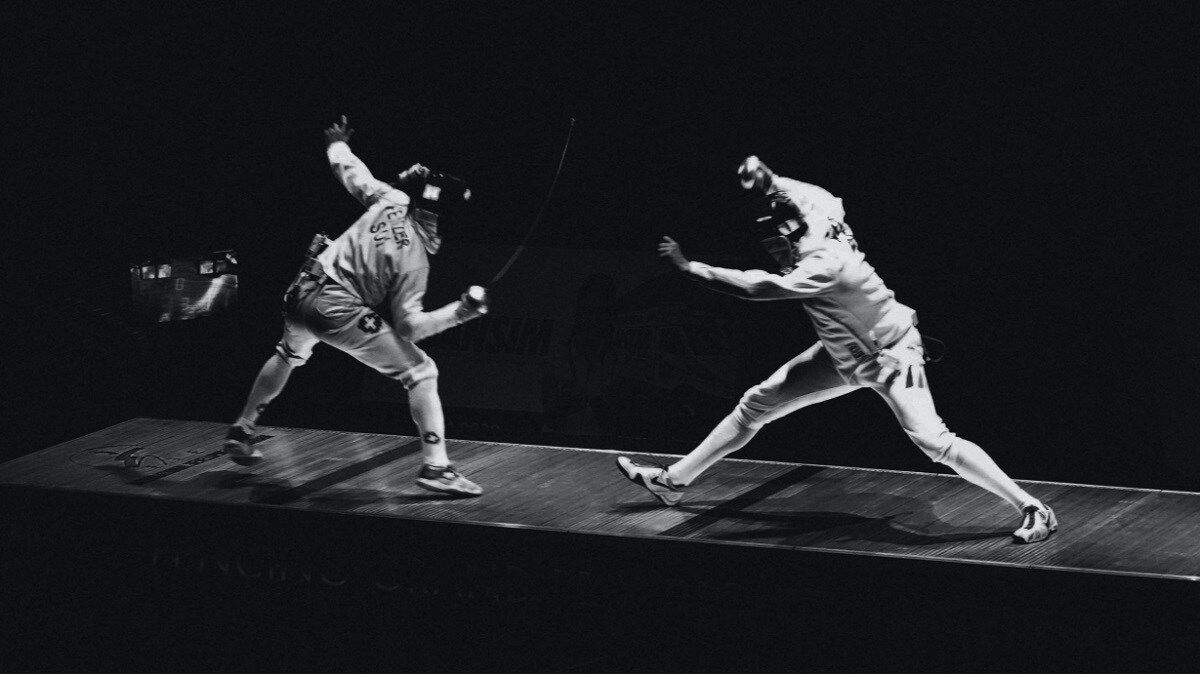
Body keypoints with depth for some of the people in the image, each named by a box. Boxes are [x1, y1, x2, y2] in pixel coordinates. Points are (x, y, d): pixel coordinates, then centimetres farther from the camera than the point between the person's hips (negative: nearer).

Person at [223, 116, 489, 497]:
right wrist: (462, 311, -19)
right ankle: (436, 466, -11)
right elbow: (408, 326, -17)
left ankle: (241, 433, 46)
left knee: (289, 355, 37)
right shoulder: (414, 258, -15)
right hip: (339, 312, -7)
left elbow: (351, 172, 15)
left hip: (303, 294, 7)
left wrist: (337, 145, 36)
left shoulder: (391, 199, -3)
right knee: (421, 372, -3)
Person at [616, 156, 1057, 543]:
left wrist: (689, 267, -30)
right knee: (756, 404, 8)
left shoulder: (827, 265, -36)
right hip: (846, 355, 9)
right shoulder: (813, 240, -14)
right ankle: (674, 481, 19)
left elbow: (753, 288, -38)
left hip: (890, 359, -9)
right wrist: (762, 179, -21)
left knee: (932, 441, -22)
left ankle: (1033, 510, -12)